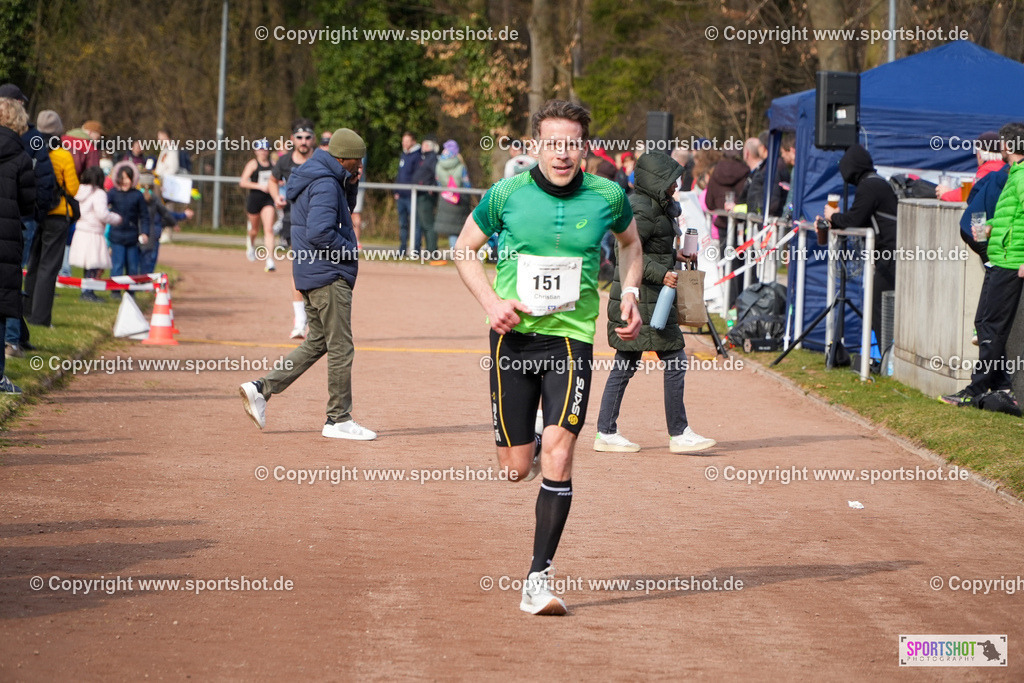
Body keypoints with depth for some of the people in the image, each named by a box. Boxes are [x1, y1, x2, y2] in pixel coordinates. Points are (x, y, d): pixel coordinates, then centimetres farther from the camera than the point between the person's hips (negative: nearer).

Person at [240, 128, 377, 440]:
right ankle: (339, 420, 2)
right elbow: (319, 232, -28)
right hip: (329, 277, -10)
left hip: (310, 274, 10)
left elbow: (343, 208, 28)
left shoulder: (316, 179, 14)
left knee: (318, 342, 17)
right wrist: (349, 250, -14)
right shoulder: (325, 184, -18)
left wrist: (350, 183, 11)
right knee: (341, 348, -3)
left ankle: (261, 388, 11)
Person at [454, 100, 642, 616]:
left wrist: (629, 293, 6)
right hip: (515, 336, 1)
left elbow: (630, 241, 21)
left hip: (572, 338, 0)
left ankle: (539, 577, -12)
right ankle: (534, 446, 44)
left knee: (558, 452, -17)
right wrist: (491, 302, -7)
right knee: (516, 468, 4)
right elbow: (464, 249, 8)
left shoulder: (607, 197, -2)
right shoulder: (506, 195, -6)